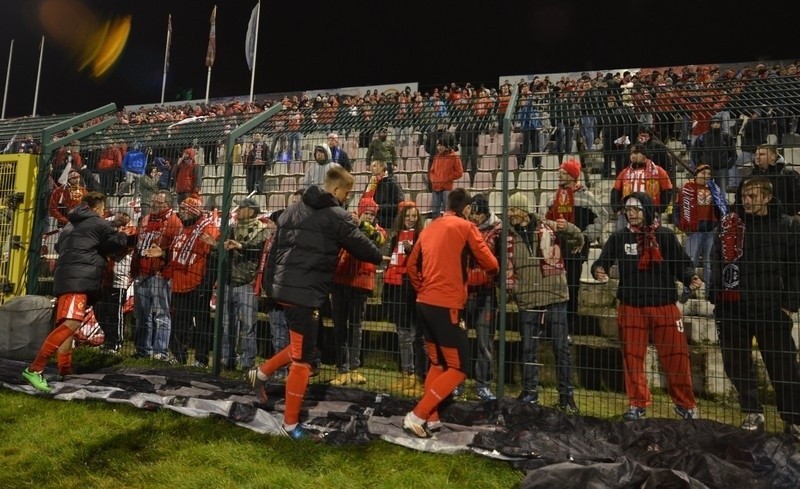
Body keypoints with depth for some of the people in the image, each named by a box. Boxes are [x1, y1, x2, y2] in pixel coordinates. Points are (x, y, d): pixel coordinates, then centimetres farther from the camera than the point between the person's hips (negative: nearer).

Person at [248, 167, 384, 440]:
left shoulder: (292, 210, 14)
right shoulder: (336, 216, -8)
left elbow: (274, 250, 14)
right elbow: (360, 246, -1)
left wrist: (270, 285, 20)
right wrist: (381, 258, 20)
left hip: (284, 288, 8)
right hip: (306, 292, -8)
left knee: (302, 346, 26)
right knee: (303, 358, 2)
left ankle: (261, 373, 30)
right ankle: (291, 424, 12)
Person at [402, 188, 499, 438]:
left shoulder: (429, 228, 15)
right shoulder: (465, 227, -3)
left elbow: (411, 265, 18)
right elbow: (490, 263, -2)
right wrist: (495, 269, 19)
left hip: (425, 303, 8)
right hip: (447, 306, -7)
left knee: (437, 363, 18)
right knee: (458, 368, 2)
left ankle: (431, 419, 20)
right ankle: (417, 416, -3)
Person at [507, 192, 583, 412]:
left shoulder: (550, 227, -4)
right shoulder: (508, 236, 3)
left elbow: (578, 243, 2)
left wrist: (569, 228, -16)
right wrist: (511, 287, -3)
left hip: (555, 297, -2)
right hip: (527, 300, 2)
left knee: (561, 347, 6)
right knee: (528, 349, 10)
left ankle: (566, 394, 19)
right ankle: (529, 392, 25)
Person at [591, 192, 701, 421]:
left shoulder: (665, 236, 1)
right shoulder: (619, 238, 3)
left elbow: (682, 263, 3)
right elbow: (602, 261, -3)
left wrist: (690, 277, -17)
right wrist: (599, 270, -25)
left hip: (664, 306, -1)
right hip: (631, 307, 1)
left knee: (676, 355, 4)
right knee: (632, 356, 6)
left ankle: (685, 404, 24)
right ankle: (638, 405, 21)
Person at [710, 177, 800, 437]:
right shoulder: (729, 223, 4)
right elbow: (716, 262, 4)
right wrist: (717, 298, -2)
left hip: (772, 308, -1)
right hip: (733, 308, 2)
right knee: (737, 364, 9)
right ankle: (753, 413, 25)